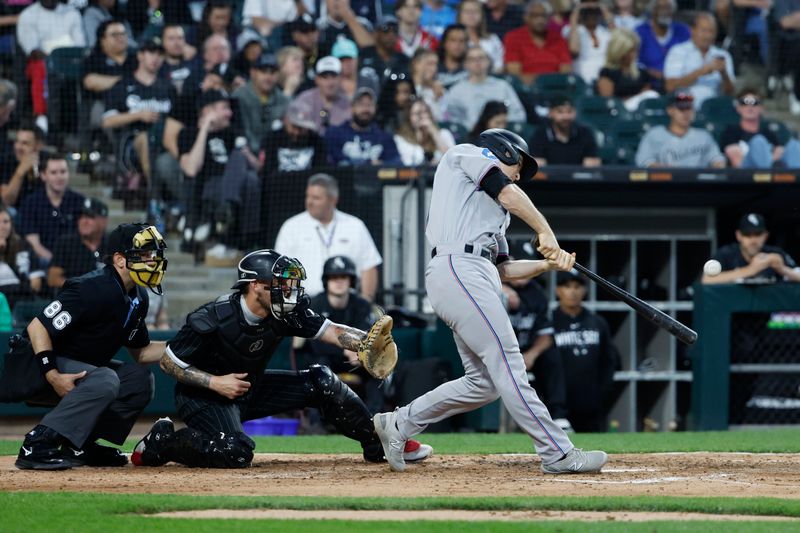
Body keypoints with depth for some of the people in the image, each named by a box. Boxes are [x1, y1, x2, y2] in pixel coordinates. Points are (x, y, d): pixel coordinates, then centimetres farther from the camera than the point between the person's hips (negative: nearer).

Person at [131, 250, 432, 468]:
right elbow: (168, 362, -19)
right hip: (202, 396, -7)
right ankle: (162, 442, -10)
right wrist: (215, 382, -28)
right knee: (236, 453, -34)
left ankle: (380, 444, 10)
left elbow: (332, 332, -18)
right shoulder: (212, 319, -28)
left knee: (320, 381, -3)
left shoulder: (285, 314, -12)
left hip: (250, 391, 7)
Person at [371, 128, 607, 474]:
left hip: (475, 278, 10)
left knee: (484, 383, 5)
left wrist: (548, 264, 16)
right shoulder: (469, 154, 12)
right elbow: (508, 194, -5)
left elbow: (503, 270, 27)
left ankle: (399, 424, 13)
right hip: (460, 270, -10)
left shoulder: (494, 211, 34)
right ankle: (558, 455, -18)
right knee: (508, 365, -13)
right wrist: (546, 234, 0)